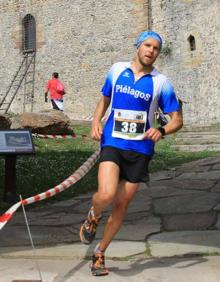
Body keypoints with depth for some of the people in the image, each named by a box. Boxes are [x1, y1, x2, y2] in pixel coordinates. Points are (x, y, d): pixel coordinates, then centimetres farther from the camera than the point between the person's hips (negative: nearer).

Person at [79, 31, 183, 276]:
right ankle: (93, 217, 15)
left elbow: (177, 120, 4)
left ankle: (99, 253, 26)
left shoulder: (161, 82, 1)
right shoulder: (117, 69, 6)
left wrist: (161, 130, -17)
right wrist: (96, 122, 2)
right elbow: (104, 99, 20)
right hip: (112, 143, 0)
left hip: (140, 149, 1)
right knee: (106, 195, -23)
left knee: (122, 205, 6)